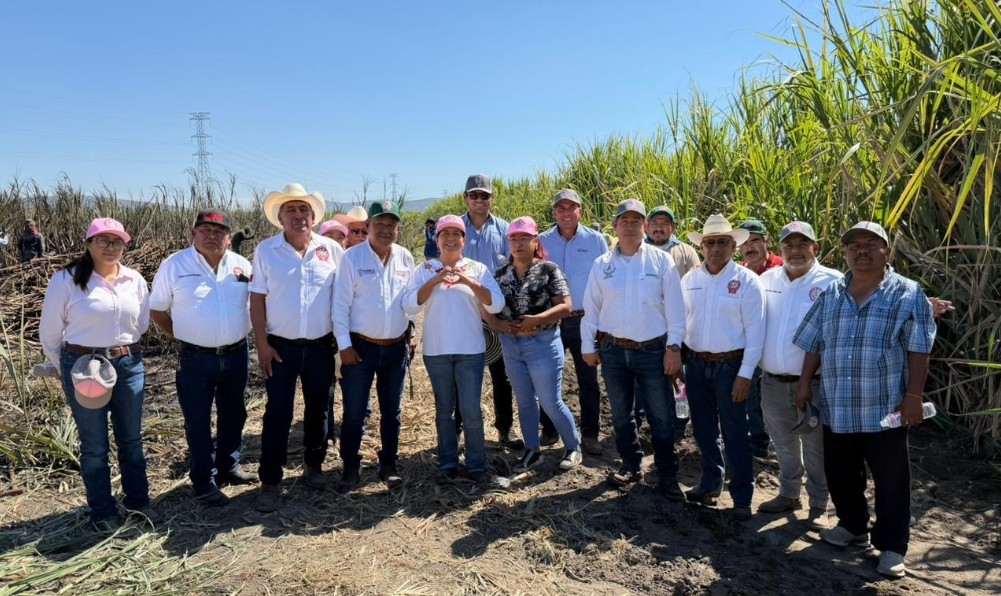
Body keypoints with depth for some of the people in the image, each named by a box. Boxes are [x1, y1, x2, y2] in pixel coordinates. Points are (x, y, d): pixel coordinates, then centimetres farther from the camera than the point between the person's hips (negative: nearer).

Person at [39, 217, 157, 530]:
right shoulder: (67, 280, -9)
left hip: (129, 365, 4)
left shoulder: (135, 280, 2)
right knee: (94, 445, 9)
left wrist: (123, 347, 12)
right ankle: (103, 510, 24)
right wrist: (67, 366, 6)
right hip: (84, 367, -3)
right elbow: (49, 331, -1)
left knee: (131, 439, 15)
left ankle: (137, 500, 31)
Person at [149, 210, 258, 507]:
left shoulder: (241, 265, 2)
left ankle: (228, 468, 35)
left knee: (233, 415, 16)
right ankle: (203, 482, 17)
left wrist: (239, 334, 6)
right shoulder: (174, 265, -6)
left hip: (236, 354, 4)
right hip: (196, 358, -4)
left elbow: (256, 302, 13)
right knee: (198, 422, 5)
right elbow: (156, 309, 2)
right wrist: (181, 336, 0)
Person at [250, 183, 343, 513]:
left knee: (318, 410, 14)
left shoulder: (332, 249, 0)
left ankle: (313, 466, 32)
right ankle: (270, 482, 12)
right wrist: (262, 343, -7)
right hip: (280, 346, -1)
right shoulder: (266, 250, -3)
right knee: (277, 414, 2)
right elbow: (257, 298, -2)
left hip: (321, 346, 2)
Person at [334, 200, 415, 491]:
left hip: (397, 347, 4)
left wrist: (411, 335, 10)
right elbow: (341, 304, -8)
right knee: (354, 412, 4)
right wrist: (344, 345, -10)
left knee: (391, 411, 13)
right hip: (361, 346, -3)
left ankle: (389, 465, 27)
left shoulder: (406, 258, 3)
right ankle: (351, 467, 20)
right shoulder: (352, 257, -8)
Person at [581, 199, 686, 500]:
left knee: (661, 417, 3)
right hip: (613, 350, 3)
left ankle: (667, 476, 17)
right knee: (621, 414, 15)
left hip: (653, 350, -2)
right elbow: (591, 308, 6)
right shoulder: (601, 264, 4)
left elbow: (674, 306, -3)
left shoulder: (661, 261, -2)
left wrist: (674, 346, -7)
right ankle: (631, 466, 32)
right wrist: (588, 346, 5)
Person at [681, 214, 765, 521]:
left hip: (730, 366, -4)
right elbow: (680, 321, 9)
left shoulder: (746, 281, -8)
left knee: (735, 433, 2)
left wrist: (745, 374, -12)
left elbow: (755, 331, -10)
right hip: (696, 364, 4)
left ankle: (742, 498, 15)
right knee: (703, 430, 16)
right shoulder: (690, 279, 4)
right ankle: (710, 483, 34)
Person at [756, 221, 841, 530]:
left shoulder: (833, 282, -8)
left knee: (815, 447, 8)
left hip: (814, 382, -4)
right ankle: (788, 493, 37)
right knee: (784, 444, 19)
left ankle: (819, 505, 26)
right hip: (772, 382, 4)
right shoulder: (767, 279, 5)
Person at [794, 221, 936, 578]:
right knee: (839, 475, 16)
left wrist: (913, 395, -11)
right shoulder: (830, 295, 9)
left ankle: (892, 546, 20)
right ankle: (852, 526, 37)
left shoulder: (908, 294, -3)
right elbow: (813, 345, 13)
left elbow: (918, 351, -6)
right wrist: (804, 383, 9)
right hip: (836, 408, 4)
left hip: (886, 408, -4)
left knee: (890, 480, 5)